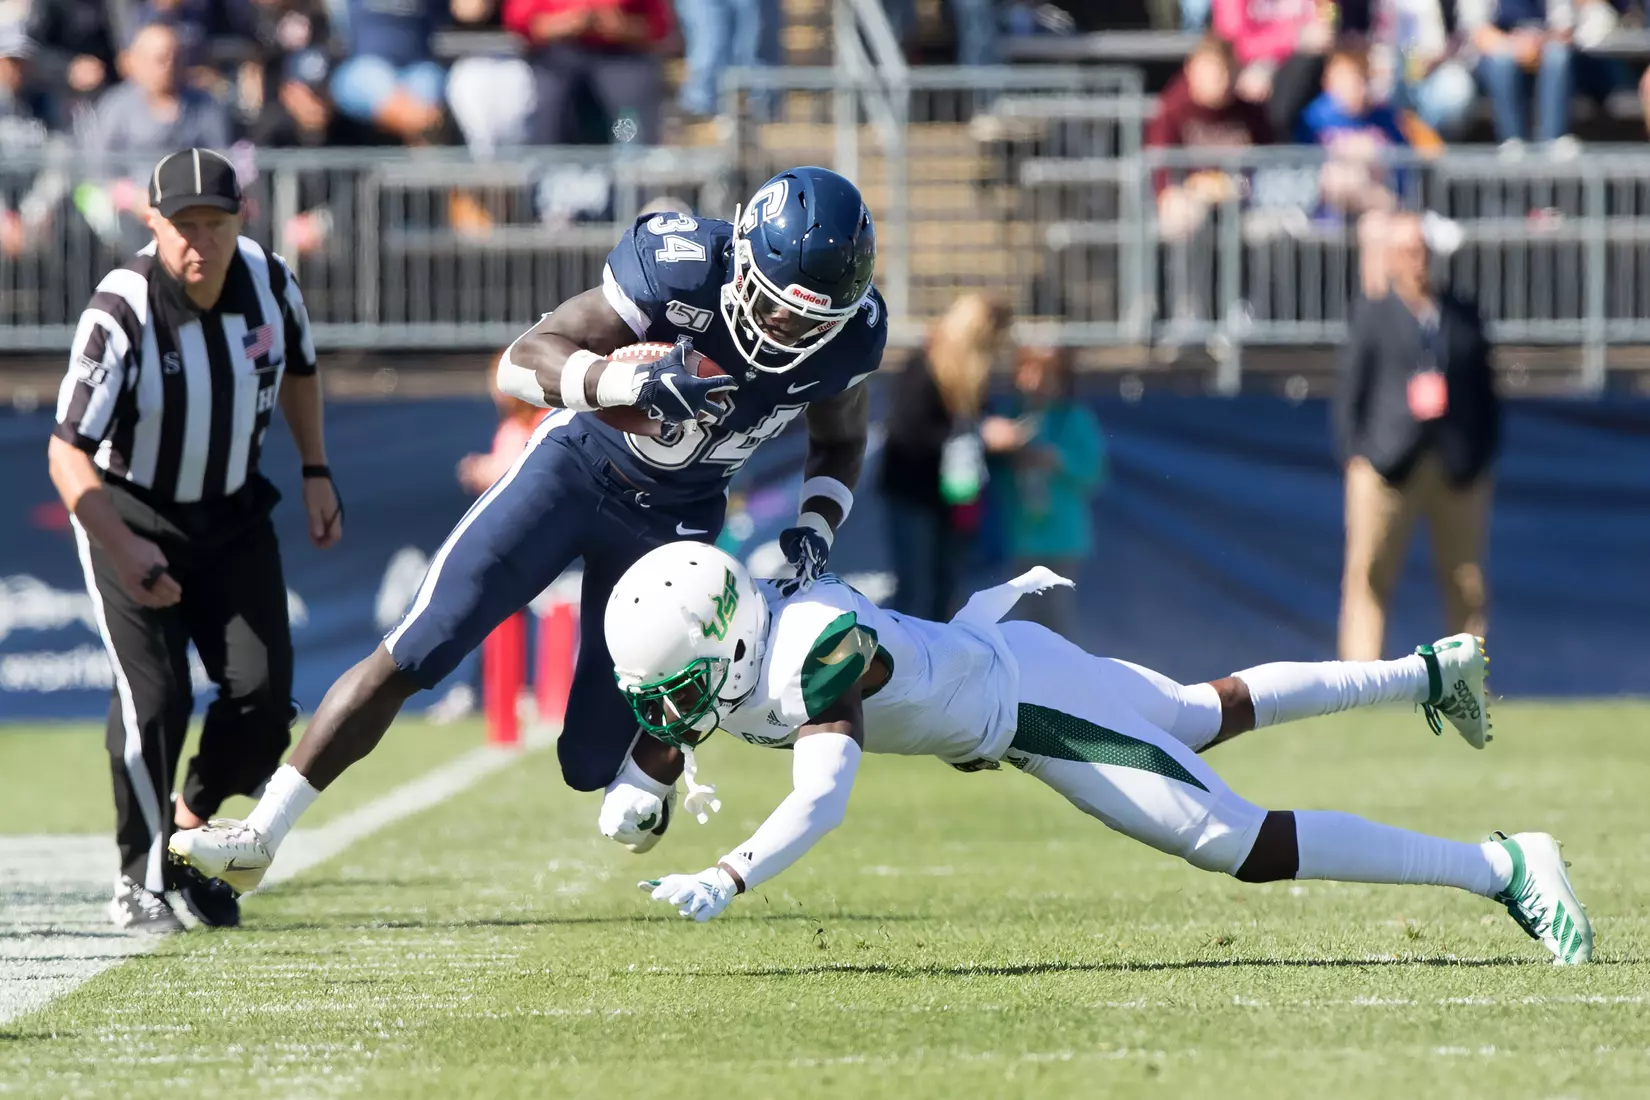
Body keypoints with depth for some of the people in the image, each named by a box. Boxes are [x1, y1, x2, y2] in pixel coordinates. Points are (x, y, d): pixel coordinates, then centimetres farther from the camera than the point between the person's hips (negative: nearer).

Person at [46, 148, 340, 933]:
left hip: (231, 516, 5)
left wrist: (315, 473, 8)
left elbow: (297, 367, 13)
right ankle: (139, 877, 4)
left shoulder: (269, 284, -11)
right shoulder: (122, 315, -28)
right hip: (131, 517, -5)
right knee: (154, 699, -15)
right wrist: (122, 550, -43)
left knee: (262, 694, -5)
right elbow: (67, 452, -31)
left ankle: (189, 828, 20)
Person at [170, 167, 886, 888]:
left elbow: (841, 444, 6)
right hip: (578, 467, -2)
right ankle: (260, 837, -1)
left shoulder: (849, 336, -17)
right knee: (408, 658, -9)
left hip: (674, 519, 2)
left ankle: (656, 759, 37)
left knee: (593, 762, -2)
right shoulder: (684, 268, -30)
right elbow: (522, 362, -31)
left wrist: (816, 528, -14)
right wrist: (635, 381, -48)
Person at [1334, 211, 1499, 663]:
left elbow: (1486, 389, 14)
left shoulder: (1464, 316, 12)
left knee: (1466, 581, 6)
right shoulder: (1373, 316, 5)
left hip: (1459, 468, 3)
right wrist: (1354, 453, -6)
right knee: (1368, 574, -8)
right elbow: (1351, 388, 3)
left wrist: (1485, 456, 6)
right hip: (1388, 464, -3)